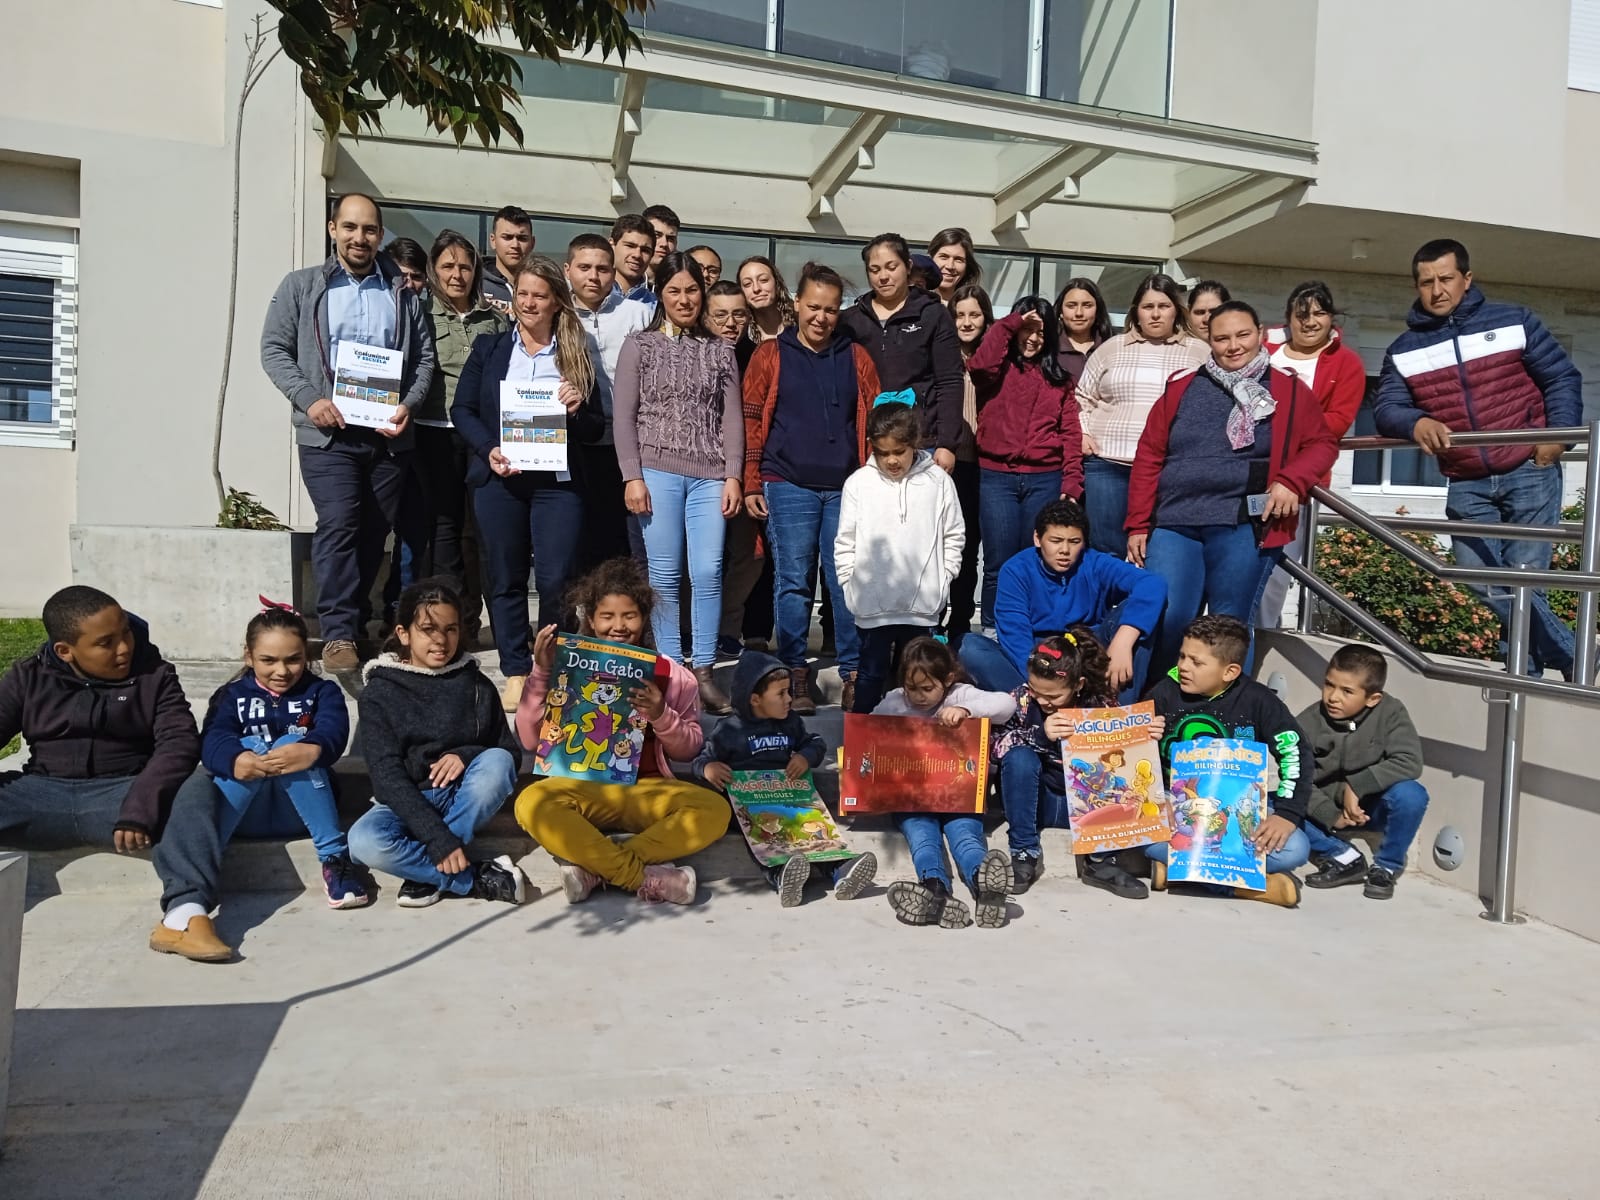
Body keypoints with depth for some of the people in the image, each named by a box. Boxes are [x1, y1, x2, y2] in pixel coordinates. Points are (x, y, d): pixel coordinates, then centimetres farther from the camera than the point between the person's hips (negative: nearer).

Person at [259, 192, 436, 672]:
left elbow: (424, 356, 11)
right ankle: (338, 634, -12)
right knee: (338, 524, -14)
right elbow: (274, 349, 4)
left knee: (375, 532, 6)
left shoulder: (403, 293, 14)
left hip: (389, 433, 3)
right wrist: (309, 399, -10)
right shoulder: (301, 286, 9)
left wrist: (409, 405, -6)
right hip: (328, 431, -2)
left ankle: (354, 621, 18)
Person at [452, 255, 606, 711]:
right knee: (506, 578, 5)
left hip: (557, 480, -1)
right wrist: (490, 450, -10)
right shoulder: (490, 347, 11)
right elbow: (462, 409, 6)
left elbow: (596, 429, 9)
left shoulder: (577, 354, 11)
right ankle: (516, 673, 14)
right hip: (499, 478, 1)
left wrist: (577, 410, -12)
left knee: (557, 579, -6)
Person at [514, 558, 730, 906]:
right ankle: (645, 878, -30)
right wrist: (541, 674, -11)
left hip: (650, 791, 1)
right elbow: (531, 738, 0)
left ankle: (595, 868, -27)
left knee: (715, 809, -28)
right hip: (586, 788, -1)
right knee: (532, 802, -33)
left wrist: (661, 716, -14)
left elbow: (689, 750, 6)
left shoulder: (670, 674, 5)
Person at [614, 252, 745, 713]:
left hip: (710, 475, 2)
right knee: (664, 575, -1)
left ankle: (704, 671, 5)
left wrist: (733, 476, 0)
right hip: (657, 471, -1)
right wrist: (632, 476, -7)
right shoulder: (640, 344, 7)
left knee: (708, 572, -4)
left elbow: (732, 416, 10)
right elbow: (624, 415, 2)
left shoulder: (720, 350, 13)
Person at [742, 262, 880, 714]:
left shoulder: (856, 359, 12)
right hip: (789, 486, -1)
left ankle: (855, 676, 9)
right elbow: (752, 422, 4)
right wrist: (751, 484, -2)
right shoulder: (770, 355, 7)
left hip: (846, 487, 2)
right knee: (793, 582, 1)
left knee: (848, 583, 1)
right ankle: (795, 677, 9)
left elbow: (872, 421, 12)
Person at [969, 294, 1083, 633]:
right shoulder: (997, 369, 7)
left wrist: (1072, 484, -3)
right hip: (996, 478, -2)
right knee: (999, 566, -2)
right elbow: (978, 365, -18)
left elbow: (1071, 433, 7)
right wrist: (1011, 323, -8)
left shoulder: (1058, 378, 13)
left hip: (1045, 480, 2)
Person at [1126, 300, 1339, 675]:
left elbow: (1322, 444, 12)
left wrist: (1292, 481, -9)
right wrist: (1138, 525, 6)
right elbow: (1149, 457, 11)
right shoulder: (1181, 388, 12)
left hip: (1245, 526, -1)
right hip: (1173, 524, 2)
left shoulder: (1289, 390, 9)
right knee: (1163, 621, -6)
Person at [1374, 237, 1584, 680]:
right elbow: (1385, 407, -3)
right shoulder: (1403, 350, 7)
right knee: (1482, 580, 1)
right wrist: (1415, 423, -25)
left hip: (1529, 473, -3)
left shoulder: (1513, 322, 1)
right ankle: (1572, 658, 18)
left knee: (1523, 576, -7)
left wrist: (1559, 432, -13)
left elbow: (1562, 379, 2)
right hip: (1467, 486, 4)